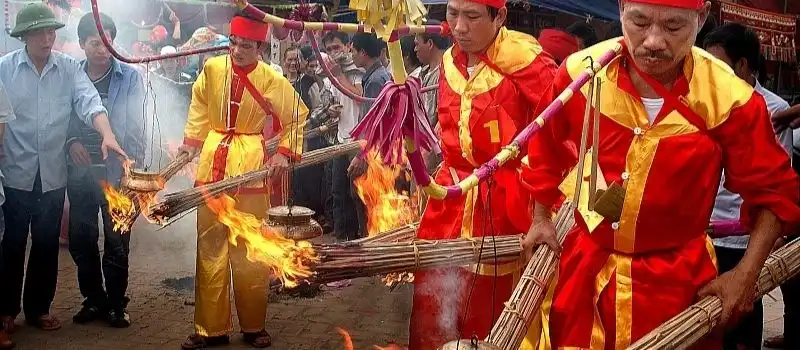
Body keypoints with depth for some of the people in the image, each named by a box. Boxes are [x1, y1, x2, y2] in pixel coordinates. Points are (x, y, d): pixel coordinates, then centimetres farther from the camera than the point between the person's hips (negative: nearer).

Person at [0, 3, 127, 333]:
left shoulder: (69, 68, -1)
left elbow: (89, 102, -13)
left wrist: (107, 135, -30)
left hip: (52, 173, 2)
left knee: (47, 244, 12)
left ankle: (38, 308, 28)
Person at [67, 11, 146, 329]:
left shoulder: (129, 77, -2)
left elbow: (135, 126, -6)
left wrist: (132, 169, -13)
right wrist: (71, 142, -11)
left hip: (116, 172, -3)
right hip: (80, 171, 3)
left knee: (117, 242, 3)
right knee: (80, 239, 9)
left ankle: (116, 304, 17)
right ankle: (93, 299, 24)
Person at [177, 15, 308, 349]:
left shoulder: (273, 81, -6)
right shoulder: (212, 69, 0)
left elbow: (297, 115, 5)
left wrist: (285, 152, -4)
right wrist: (192, 139, 6)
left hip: (251, 169, -2)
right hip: (212, 165, 3)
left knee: (250, 250, 3)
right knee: (210, 247, 6)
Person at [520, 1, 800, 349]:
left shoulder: (729, 100, -16)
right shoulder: (579, 73, -11)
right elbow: (545, 150, 9)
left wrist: (746, 274, -10)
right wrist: (540, 219, 9)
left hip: (677, 281, -2)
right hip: (584, 269, 2)